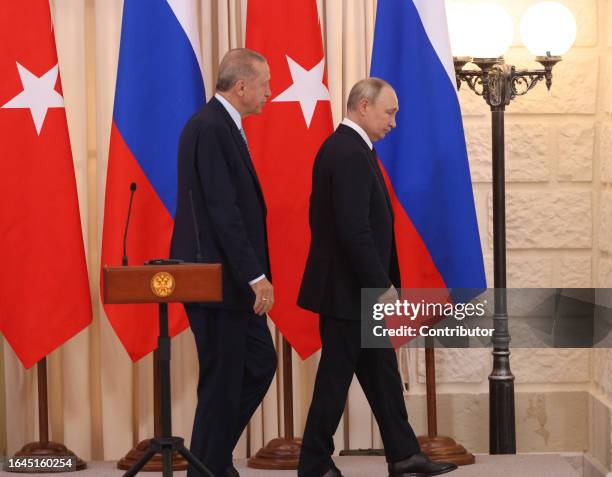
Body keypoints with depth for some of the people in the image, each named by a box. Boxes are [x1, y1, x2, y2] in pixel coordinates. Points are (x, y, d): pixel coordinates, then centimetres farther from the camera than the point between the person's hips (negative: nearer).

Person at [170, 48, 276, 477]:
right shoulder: (210, 128, -17)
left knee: (260, 365, 15)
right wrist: (255, 275, -22)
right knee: (222, 382, -2)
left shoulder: (223, 126, 14)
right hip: (215, 277, -10)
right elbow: (222, 210, -23)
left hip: (232, 279, 10)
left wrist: (254, 274, 18)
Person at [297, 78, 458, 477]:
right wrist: (382, 285, -20)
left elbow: (321, 218, 18)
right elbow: (354, 230, -26)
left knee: (381, 371, 14)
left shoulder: (342, 148, 12)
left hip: (355, 288, 10)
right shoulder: (351, 155, -20)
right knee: (336, 376, -1)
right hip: (347, 291, -10)